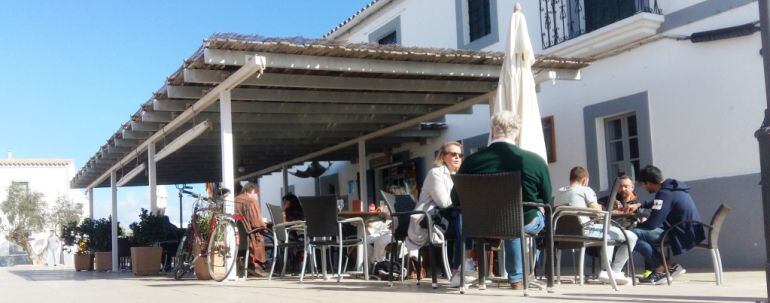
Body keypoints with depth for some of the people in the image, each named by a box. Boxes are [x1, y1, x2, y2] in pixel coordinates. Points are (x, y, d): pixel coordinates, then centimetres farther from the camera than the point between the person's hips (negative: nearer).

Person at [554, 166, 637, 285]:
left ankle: (606, 270, 26)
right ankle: (614, 272, 2)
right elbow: (598, 212, -8)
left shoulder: (559, 192, 15)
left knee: (611, 234, 34)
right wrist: (599, 207, 16)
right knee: (631, 237, -2)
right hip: (585, 231, -8)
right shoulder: (586, 190, -2)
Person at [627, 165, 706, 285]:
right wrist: (640, 205, 28)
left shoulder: (665, 194, -18)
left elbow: (652, 223, -18)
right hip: (690, 233, 10)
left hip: (683, 235, -10)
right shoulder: (672, 187, 11)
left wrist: (637, 225, 0)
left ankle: (662, 269, -5)